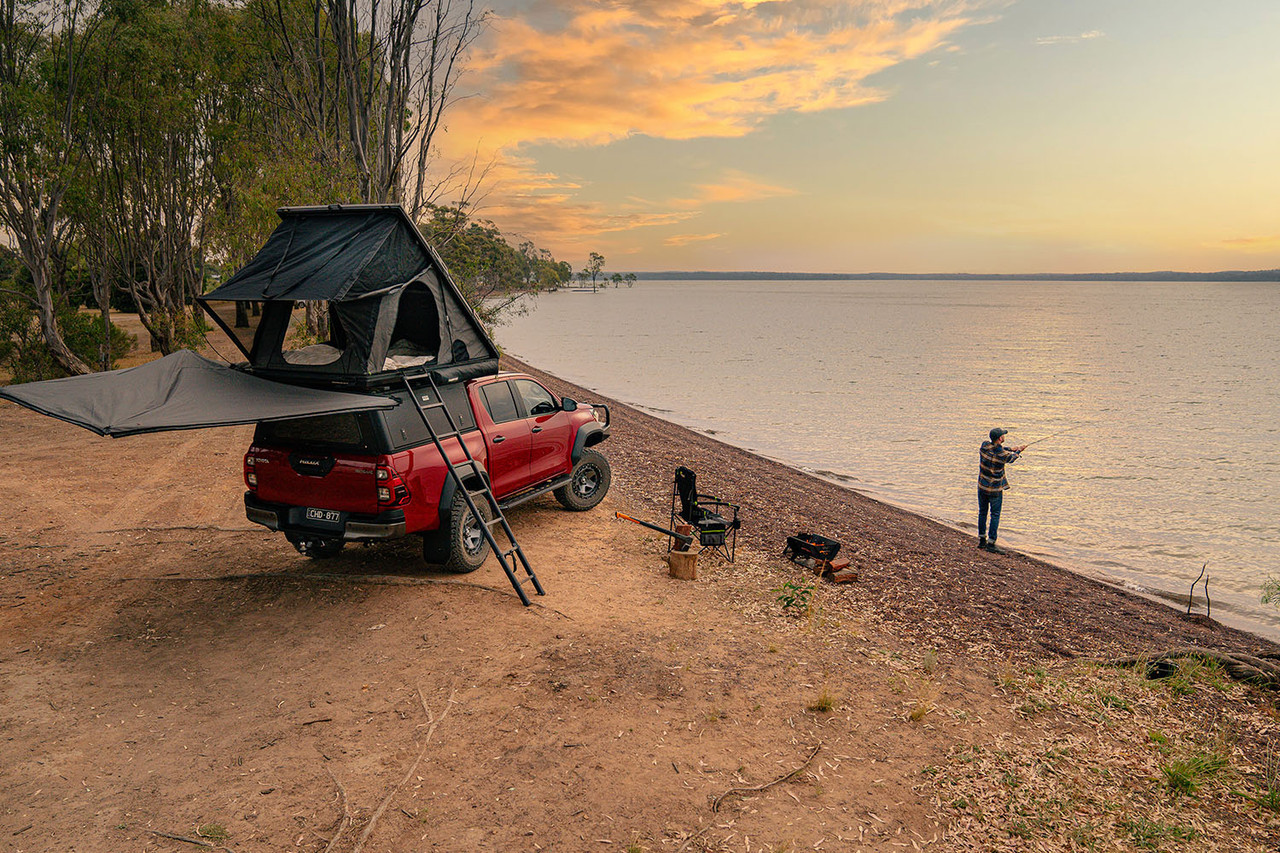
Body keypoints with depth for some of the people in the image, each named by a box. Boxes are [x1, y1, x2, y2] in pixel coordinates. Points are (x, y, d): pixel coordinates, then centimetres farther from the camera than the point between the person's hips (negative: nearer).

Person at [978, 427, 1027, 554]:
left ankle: (982, 540, 22)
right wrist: (1019, 451, 21)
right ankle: (991, 543, 4)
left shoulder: (984, 446, -7)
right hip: (995, 489, -5)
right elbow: (1012, 458, 2)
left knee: (982, 512, 15)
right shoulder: (1002, 454, -21)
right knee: (995, 515, 4)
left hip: (982, 486, 5)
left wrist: (1010, 449, 13)